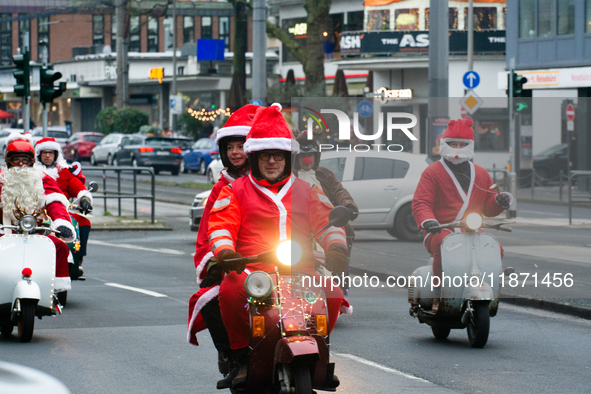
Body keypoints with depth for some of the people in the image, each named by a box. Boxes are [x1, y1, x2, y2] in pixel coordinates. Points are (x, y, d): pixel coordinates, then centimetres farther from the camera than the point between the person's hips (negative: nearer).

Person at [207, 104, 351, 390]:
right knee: (230, 290, -36)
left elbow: (326, 223, 14)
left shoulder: (307, 190, 23)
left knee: (333, 295, -28)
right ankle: (241, 356, -15)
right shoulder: (236, 191, 17)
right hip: (252, 272, -1)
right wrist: (224, 251, -17)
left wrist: (336, 248, -8)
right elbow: (220, 226, 5)